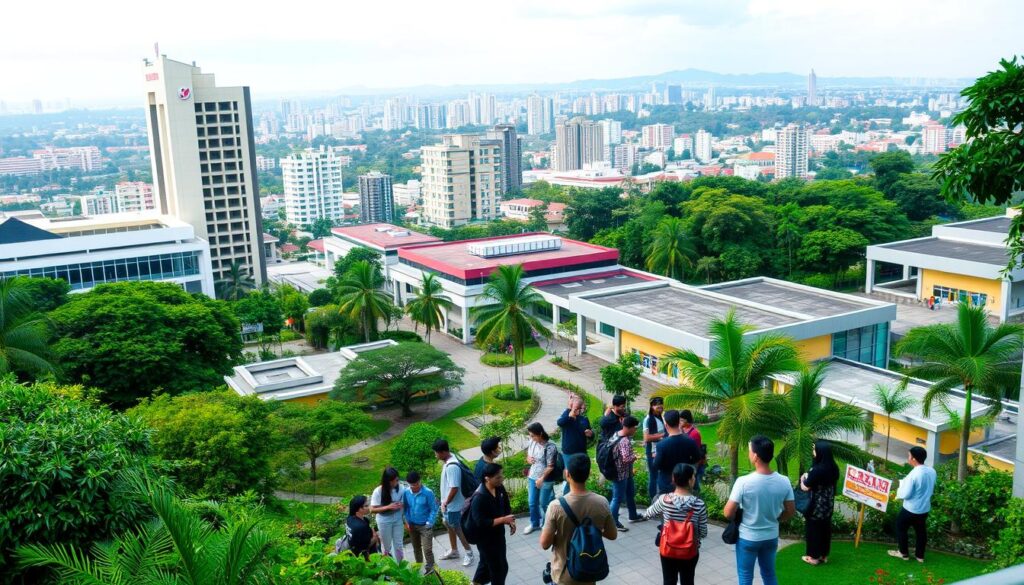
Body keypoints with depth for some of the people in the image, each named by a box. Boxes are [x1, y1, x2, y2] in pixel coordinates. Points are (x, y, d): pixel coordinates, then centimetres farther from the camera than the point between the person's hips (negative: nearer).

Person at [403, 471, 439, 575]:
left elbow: (434, 509, -13)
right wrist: (407, 521, -2)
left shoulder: (428, 493, -21)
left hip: (425, 526, -4)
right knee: (416, 548, 20)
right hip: (412, 525, 4)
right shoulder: (406, 493, -9)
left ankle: (430, 570, 8)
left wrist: (429, 523, -17)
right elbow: (405, 508, 5)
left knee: (427, 549, -7)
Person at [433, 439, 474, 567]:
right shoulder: (447, 461, 0)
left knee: (457, 528, 5)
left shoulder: (452, 467, -31)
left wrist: (445, 503, -18)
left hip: (452, 504, -9)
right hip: (447, 503, 9)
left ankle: (469, 553, 21)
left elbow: (454, 488, -29)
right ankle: (454, 551, 39)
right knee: (449, 525, 22)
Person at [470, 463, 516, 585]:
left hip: (498, 534, 8)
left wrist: (510, 521, -9)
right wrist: (503, 519, -31)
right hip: (486, 539, -8)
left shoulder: (500, 488, -7)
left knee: (487, 562, 26)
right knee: (500, 567, 5)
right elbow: (481, 523, -31)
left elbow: (506, 506, 9)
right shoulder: (479, 498, -31)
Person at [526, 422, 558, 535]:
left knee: (544, 503, 8)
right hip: (532, 477, 6)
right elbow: (528, 456, 12)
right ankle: (534, 524, 36)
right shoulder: (532, 442, -4)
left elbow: (550, 467, -19)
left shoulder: (550, 447, -23)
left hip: (546, 480, -6)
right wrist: (528, 459, -11)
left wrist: (542, 479, -19)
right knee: (532, 503, 16)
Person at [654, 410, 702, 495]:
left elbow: (657, 465, -16)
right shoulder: (690, 441, -10)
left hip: (666, 485, -4)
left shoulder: (662, 444, -24)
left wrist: (656, 457, 4)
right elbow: (697, 459, 5)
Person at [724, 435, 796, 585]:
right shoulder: (784, 482, -12)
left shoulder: (743, 482, -24)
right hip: (771, 537, 4)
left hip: (747, 538, -4)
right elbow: (790, 511, 0)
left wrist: (739, 516, 3)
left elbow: (728, 513, -19)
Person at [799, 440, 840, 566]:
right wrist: (809, 477, 17)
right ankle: (824, 555, 28)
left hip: (816, 505, -7)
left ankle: (814, 556, 17)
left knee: (813, 529, 8)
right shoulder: (834, 468, -2)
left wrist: (803, 478, 2)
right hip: (828, 504, 7)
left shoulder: (816, 470, -26)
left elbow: (805, 487, -17)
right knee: (825, 528, 18)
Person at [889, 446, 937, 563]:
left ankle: (904, 553, 25)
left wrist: (899, 489, -4)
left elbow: (906, 494, -23)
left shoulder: (913, 474, -29)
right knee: (921, 531, 21)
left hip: (911, 509, -7)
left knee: (901, 528, 15)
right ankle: (920, 555, 32)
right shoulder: (932, 471, -6)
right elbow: (932, 490, 10)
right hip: (925, 508, 7)